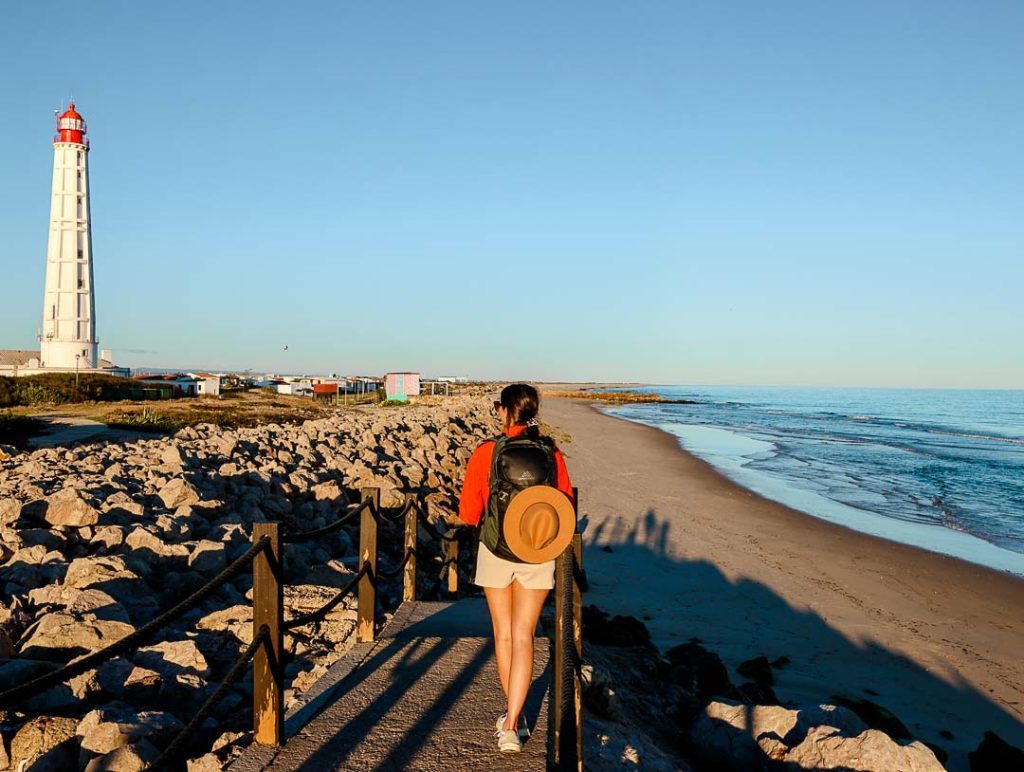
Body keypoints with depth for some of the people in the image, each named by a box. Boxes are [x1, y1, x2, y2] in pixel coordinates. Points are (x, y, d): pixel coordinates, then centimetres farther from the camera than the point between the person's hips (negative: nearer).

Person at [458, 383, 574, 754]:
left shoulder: (486, 453, -12)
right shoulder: (552, 454, -7)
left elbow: (469, 514, -9)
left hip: (495, 552, 0)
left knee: (503, 632, 17)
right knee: (523, 636, 7)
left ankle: (512, 710, 32)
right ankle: (512, 723, 1)